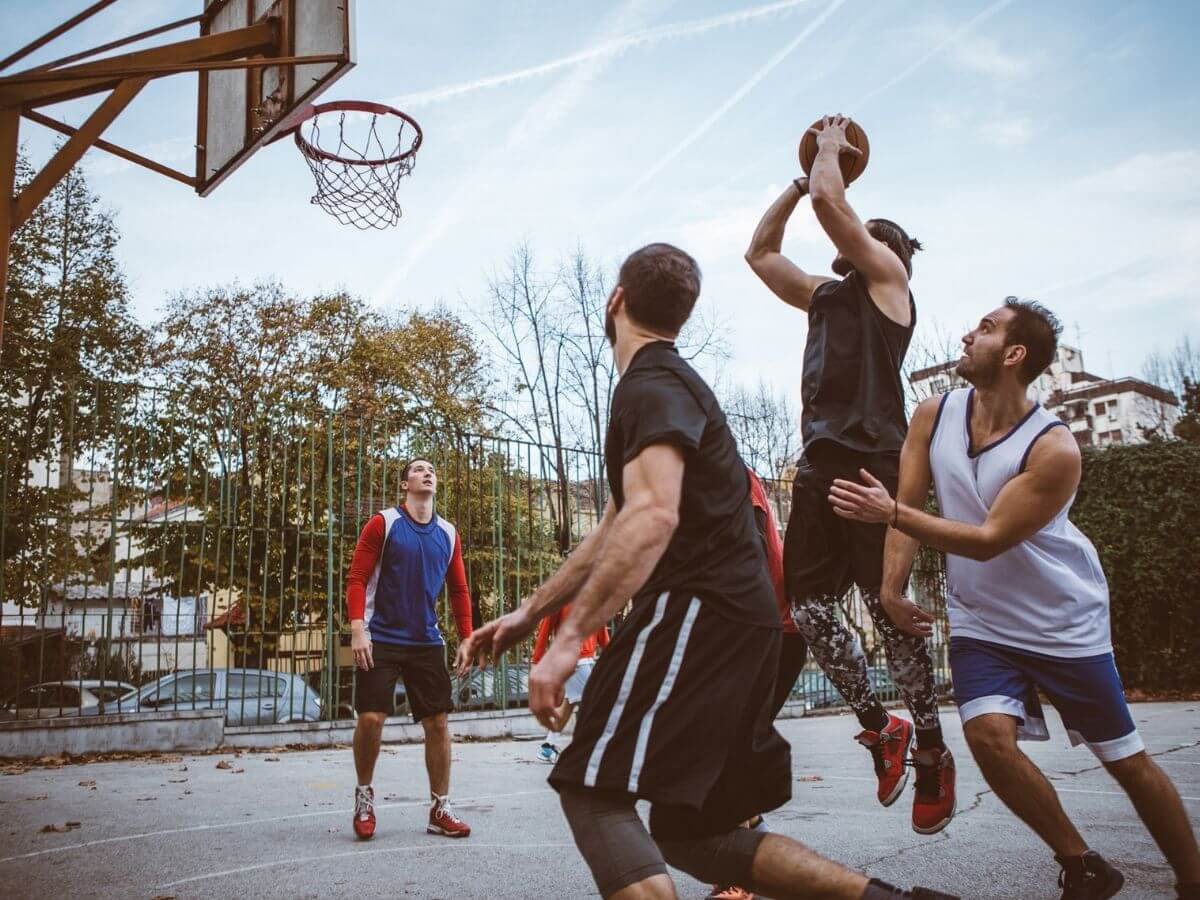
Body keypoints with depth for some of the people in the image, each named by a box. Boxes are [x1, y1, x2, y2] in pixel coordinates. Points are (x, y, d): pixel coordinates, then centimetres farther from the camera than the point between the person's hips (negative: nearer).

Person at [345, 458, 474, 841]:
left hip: (427, 642, 4)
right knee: (371, 718, -9)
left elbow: (459, 590, 13)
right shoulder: (383, 523, -3)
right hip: (381, 639, -3)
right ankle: (364, 796, 18)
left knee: (438, 722, 2)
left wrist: (467, 639, 8)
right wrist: (357, 629, -15)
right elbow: (357, 578, -5)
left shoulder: (448, 534, 9)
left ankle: (440, 810, 15)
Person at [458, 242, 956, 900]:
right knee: (691, 833, 13)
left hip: (699, 612, -10)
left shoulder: (651, 386, -7)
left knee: (592, 791, -9)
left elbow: (653, 517, -26)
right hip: (737, 622, 10)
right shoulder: (670, 384, 25)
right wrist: (526, 613, 22)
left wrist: (568, 640, -28)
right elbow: (612, 535, 26)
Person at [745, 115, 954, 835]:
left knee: (889, 606, -6)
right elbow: (760, 252, 32)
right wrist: (802, 175, 31)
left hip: (873, 462, -7)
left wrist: (830, 153, 15)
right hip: (821, 463, 7)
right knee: (810, 606, 1)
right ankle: (880, 729, 15)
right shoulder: (825, 295, 26)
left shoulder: (887, 276, 7)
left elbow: (830, 201, -4)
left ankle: (930, 751, 7)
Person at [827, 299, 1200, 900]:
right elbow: (905, 506, -4)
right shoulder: (934, 416, -6)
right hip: (980, 621, 3)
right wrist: (891, 586, -15)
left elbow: (989, 541, -24)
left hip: (1065, 623, -3)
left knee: (1127, 762, 7)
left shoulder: (1054, 449, -22)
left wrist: (890, 512, -33)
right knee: (988, 737, -17)